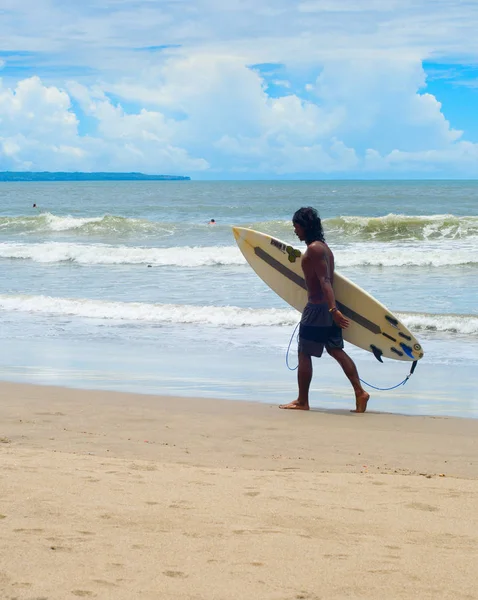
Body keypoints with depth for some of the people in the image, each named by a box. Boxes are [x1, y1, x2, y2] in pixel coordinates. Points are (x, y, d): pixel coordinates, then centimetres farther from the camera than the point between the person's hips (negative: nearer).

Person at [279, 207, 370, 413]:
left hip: (317, 307, -10)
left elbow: (324, 281, -26)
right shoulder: (323, 247, 14)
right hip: (327, 307, 10)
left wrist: (333, 309, -34)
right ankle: (359, 392, 2)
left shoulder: (313, 248, -16)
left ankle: (302, 401, 6)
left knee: (304, 353, 0)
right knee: (336, 350, 9)